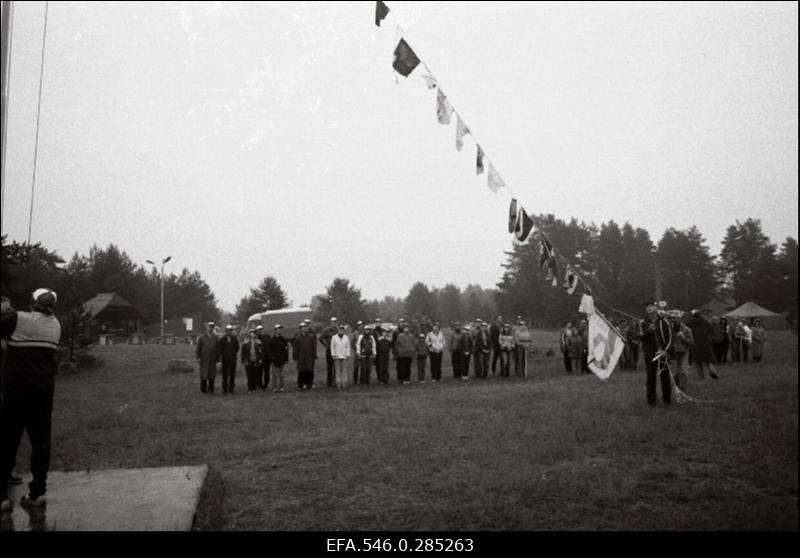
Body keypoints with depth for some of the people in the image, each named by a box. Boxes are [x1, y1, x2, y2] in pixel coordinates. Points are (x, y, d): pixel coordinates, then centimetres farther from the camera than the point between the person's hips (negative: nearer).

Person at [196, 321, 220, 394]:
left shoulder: (215, 338, 8)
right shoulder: (201, 337, 5)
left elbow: (218, 349, 11)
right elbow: (198, 348, 4)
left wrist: (217, 358, 6)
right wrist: (198, 357, -4)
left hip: (212, 360, 1)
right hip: (204, 360, -1)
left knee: (212, 375, 0)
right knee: (203, 375, 0)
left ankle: (211, 389, 8)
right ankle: (203, 389, 8)